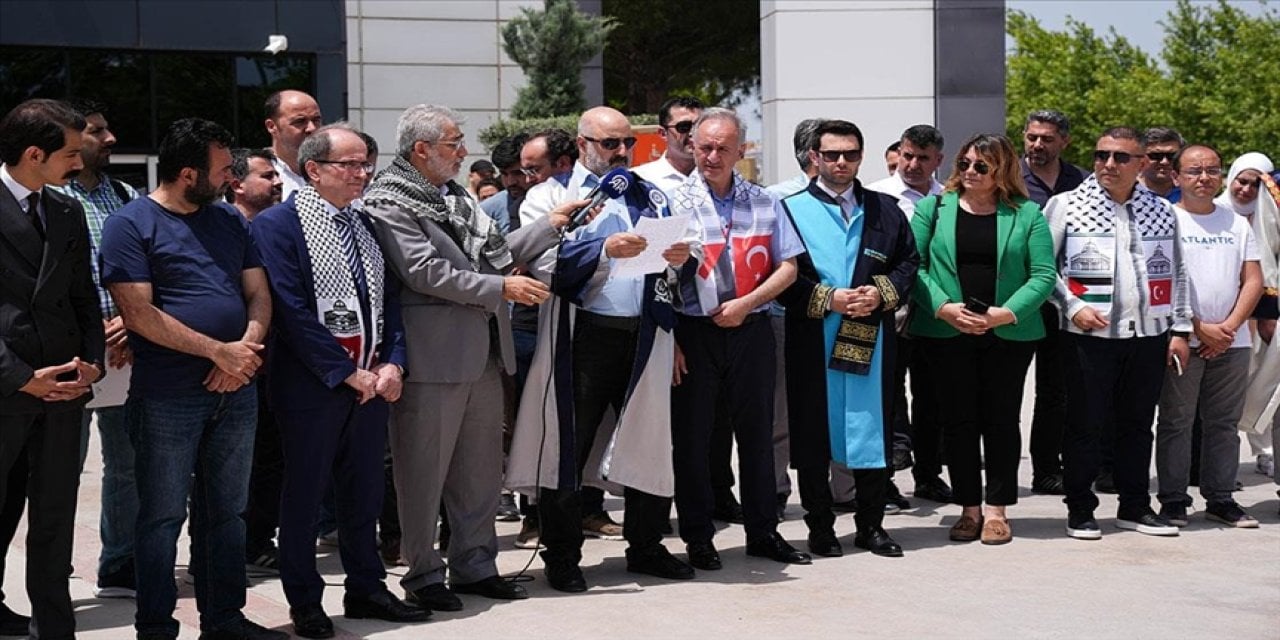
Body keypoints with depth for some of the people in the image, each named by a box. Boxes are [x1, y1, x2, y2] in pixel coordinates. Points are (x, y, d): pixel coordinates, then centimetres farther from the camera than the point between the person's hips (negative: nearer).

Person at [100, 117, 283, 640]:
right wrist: (221, 351, -15)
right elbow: (139, 312, -14)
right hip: (167, 397, -6)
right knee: (162, 516, 2)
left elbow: (258, 294, 10)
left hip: (236, 391, 6)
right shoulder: (131, 224, -6)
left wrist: (247, 349, -11)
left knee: (226, 512, 12)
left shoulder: (231, 222, 13)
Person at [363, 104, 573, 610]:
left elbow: (496, 251, 20)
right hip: (434, 355, -8)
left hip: (482, 351, 8)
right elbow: (424, 272, -18)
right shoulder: (388, 203, -9)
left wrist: (552, 224, 15)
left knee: (480, 467, 13)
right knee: (424, 471, 1)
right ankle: (423, 575, 11)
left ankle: (474, 564, 24)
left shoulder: (456, 197, 18)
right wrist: (502, 287, -16)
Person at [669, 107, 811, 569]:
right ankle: (698, 538, 13)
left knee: (757, 432, 10)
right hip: (694, 335, -2)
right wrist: (669, 341, -11)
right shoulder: (675, 202, -1)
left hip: (751, 329, 3)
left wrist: (746, 304, -9)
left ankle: (763, 532, 21)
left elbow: (787, 267, 6)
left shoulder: (763, 202, 8)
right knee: (691, 439, 3)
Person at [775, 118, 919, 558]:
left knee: (873, 430, 4)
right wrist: (828, 300, -12)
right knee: (814, 434, 1)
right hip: (813, 340, -2)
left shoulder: (884, 209, 13)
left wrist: (881, 294, -6)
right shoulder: (791, 209, 3)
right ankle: (820, 527, 11)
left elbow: (909, 261, 12)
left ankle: (871, 525, 15)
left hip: (871, 338, 3)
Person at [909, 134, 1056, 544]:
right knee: (957, 420, 4)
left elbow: (1044, 275, -2)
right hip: (946, 334, 1)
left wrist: (1004, 313, -14)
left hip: (1008, 335, 0)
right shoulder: (934, 208, 5)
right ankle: (969, 508, 14)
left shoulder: (1027, 214, 3)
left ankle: (996, 509, 13)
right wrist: (945, 308, -14)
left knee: (1001, 419, 4)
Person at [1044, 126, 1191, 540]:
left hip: (1148, 334, 4)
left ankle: (1135, 507, 21)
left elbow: (1176, 273, 15)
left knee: (1138, 425, 11)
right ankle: (1080, 510, 10)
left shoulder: (1162, 211, 11)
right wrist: (1072, 306, -11)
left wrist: (1180, 328, 9)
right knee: (1084, 425, 1)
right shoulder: (1066, 206, 0)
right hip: (1089, 334, -3)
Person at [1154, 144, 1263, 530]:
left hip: (1232, 342, 4)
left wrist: (1228, 327, -6)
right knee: (1175, 422, 0)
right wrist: (1201, 329, -12)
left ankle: (1220, 498, 16)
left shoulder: (1237, 223, 14)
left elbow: (1253, 281, 8)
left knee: (1224, 423, 8)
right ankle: (1173, 500, 6)